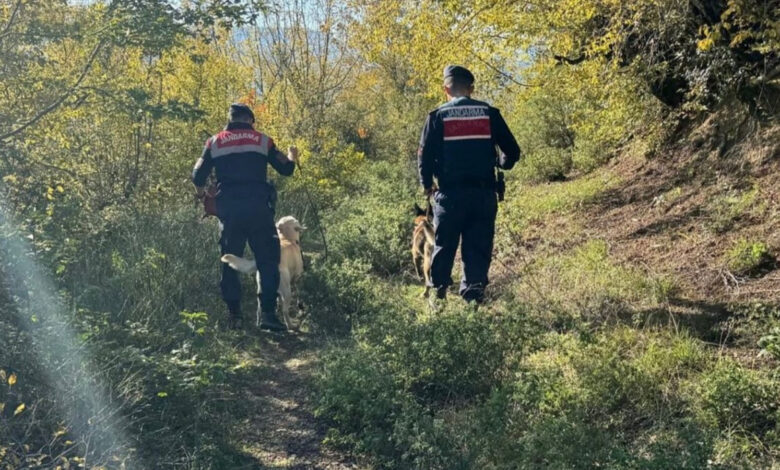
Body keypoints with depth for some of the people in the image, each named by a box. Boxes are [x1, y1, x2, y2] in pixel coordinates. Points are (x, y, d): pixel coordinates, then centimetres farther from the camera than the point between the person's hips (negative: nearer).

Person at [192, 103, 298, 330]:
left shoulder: (215, 142, 12)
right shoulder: (262, 140, 9)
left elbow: (198, 178, 8)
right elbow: (286, 169, 10)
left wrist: (202, 193, 30)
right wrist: (292, 157, 32)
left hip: (229, 210, 2)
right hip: (258, 208, -1)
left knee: (229, 263, 10)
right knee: (267, 261, 2)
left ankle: (234, 315, 6)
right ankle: (267, 314, -8)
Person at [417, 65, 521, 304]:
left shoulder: (438, 116, 1)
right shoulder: (489, 113, 5)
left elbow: (425, 156, -1)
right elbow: (512, 151, 5)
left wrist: (427, 185, 15)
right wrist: (500, 162, 27)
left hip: (450, 193, -1)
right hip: (484, 193, 1)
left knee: (443, 246, 12)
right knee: (479, 249, 6)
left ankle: (437, 293, 19)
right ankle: (473, 296, 1)